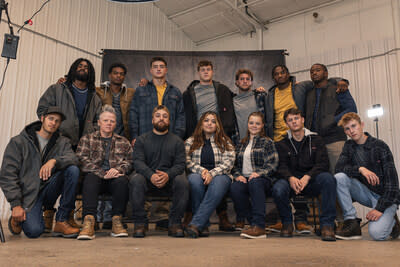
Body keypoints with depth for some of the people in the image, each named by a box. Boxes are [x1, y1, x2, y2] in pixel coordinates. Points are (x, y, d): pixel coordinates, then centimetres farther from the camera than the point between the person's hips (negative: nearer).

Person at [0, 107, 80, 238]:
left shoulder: (62, 142, 8)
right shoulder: (18, 142, -1)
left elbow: (73, 158, -13)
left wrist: (54, 161, -34)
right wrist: (16, 205, -14)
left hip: (48, 189, 3)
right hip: (27, 194, -3)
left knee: (72, 170, -23)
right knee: (34, 231, -25)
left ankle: (61, 221, -17)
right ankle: (16, 219, 14)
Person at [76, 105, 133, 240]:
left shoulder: (124, 142, 23)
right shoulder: (86, 139, 18)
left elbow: (129, 161, 10)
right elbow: (83, 160, 1)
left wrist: (118, 170, -14)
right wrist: (103, 173, -13)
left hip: (115, 178, 1)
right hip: (95, 178, -1)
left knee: (122, 180, -33)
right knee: (91, 177, -35)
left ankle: (117, 221, -31)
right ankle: (88, 221, -45)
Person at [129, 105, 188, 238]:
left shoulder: (177, 141, 13)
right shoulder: (142, 140, 12)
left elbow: (180, 164, 0)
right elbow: (138, 162, -3)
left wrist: (168, 175, -23)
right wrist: (151, 175, -24)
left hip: (169, 180, 0)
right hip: (148, 179, 0)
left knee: (182, 181, -30)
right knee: (135, 179, -31)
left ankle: (175, 223, -17)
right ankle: (140, 223, -19)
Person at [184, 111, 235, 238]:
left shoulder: (225, 142, 16)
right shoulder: (190, 141, 19)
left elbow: (228, 163, 2)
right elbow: (188, 161, 6)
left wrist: (211, 173, -14)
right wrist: (202, 170, -13)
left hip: (220, 175, 0)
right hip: (198, 174, 1)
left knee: (218, 182, -37)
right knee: (194, 179, -36)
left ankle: (195, 224, -42)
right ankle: (203, 226, -31)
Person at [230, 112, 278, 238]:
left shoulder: (267, 142, 14)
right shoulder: (240, 144, 26)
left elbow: (273, 163, 1)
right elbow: (235, 164, 20)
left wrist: (259, 173, -16)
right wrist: (237, 175, -2)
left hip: (262, 179, -3)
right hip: (244, 179, 3)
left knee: (255, 182, -40)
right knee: (234, 188, -34)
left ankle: (259, 226, -45)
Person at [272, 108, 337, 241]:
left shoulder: (316, 140, 11)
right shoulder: (282, 144, 13)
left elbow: (323, 164, -3)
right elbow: (281, 166, 0)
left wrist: (307, 177, -22)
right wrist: (291, 178, -24)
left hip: (312, 182, 0)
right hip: (291, 181, 0)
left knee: (327, 178, -33)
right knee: (278, 189, -33)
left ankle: (327, 224, -24)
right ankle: (287, 223, -4)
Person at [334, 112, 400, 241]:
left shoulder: (379, 146, -11)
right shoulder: (349, 146, 4)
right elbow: (339, 168, -10)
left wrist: (380, 208, -21)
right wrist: (360, 169, -28)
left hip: (385, 196, -4)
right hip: (366, 192, 4)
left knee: (376, 233, -28)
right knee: (339, 178, -23)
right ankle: (351, 223, -16)